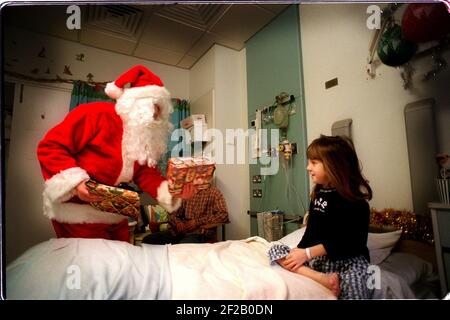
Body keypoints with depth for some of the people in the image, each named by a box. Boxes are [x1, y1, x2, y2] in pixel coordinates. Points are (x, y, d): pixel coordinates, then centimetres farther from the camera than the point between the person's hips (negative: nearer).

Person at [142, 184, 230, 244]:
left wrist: (197, 222, -13)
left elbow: (223, 215, -9)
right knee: (148, 240, -15)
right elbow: (173, 214, 20)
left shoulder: (213, 192, 4)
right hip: (179, 231, 5)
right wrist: (177, 222, -4)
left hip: (200, 233, -5)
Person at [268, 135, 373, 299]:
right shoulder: (318, 194, 10)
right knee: (275, 250, -14)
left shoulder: (353, 199, -10)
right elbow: (311, 231, 10)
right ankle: (322, 278, -27)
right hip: (318, 258, 8)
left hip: (349, 260, -8)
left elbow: (343, 241, -18)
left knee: (354, 291, -41)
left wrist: (307, 253, -19)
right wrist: (299, 251, -6)